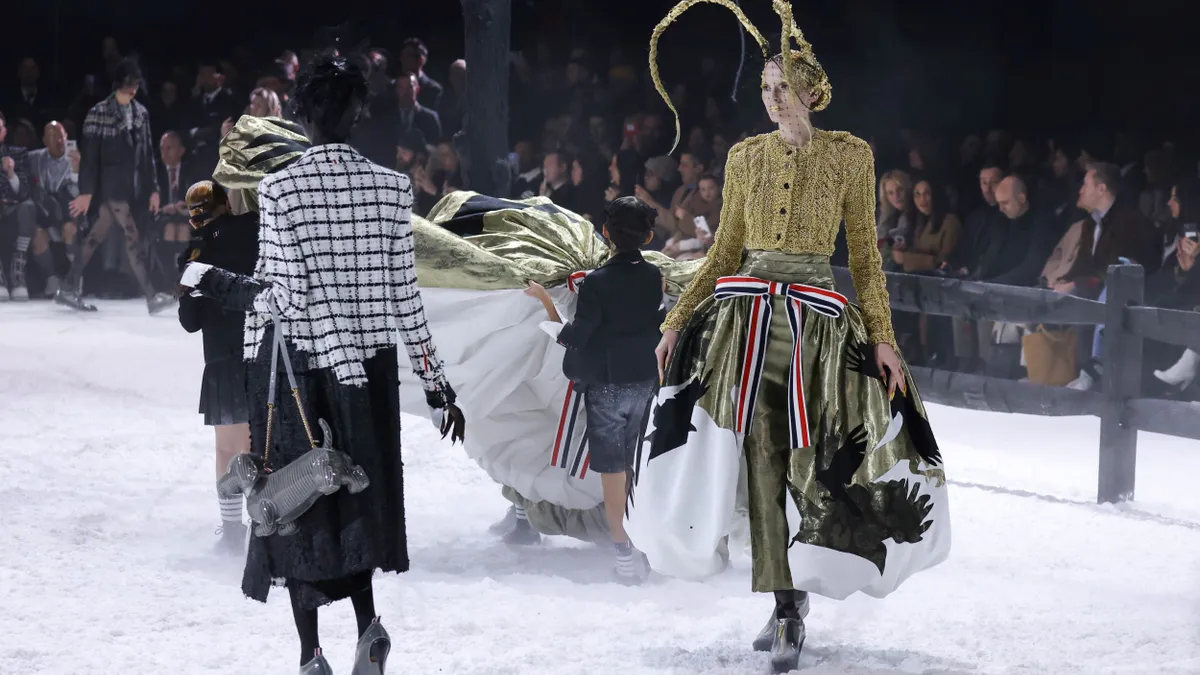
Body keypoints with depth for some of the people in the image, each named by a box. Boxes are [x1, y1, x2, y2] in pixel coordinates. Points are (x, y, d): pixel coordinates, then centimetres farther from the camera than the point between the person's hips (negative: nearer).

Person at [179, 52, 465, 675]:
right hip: (368, 368, 3)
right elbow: (404, 295, -1)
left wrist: (209, 279, -1)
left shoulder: (279, 188, -12)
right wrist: (436, 385, 6)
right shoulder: (391, 188, -3)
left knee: (298, 500, 6)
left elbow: (282, 297, -15)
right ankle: (368, 625, 4)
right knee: (356, 492, 19)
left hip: (294, 364, -3)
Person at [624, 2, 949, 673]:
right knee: (763, 461, -3)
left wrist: (882, 338, -3)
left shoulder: (849, 155, 3)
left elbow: (866, 254, 4)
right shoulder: (746, 156, 10)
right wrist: (678, 321, 9)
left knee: (808, 461, -5)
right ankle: (788, 605, 2)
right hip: (746, 312, 2)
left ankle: (792, 600, 8)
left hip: (815, 318, -2)